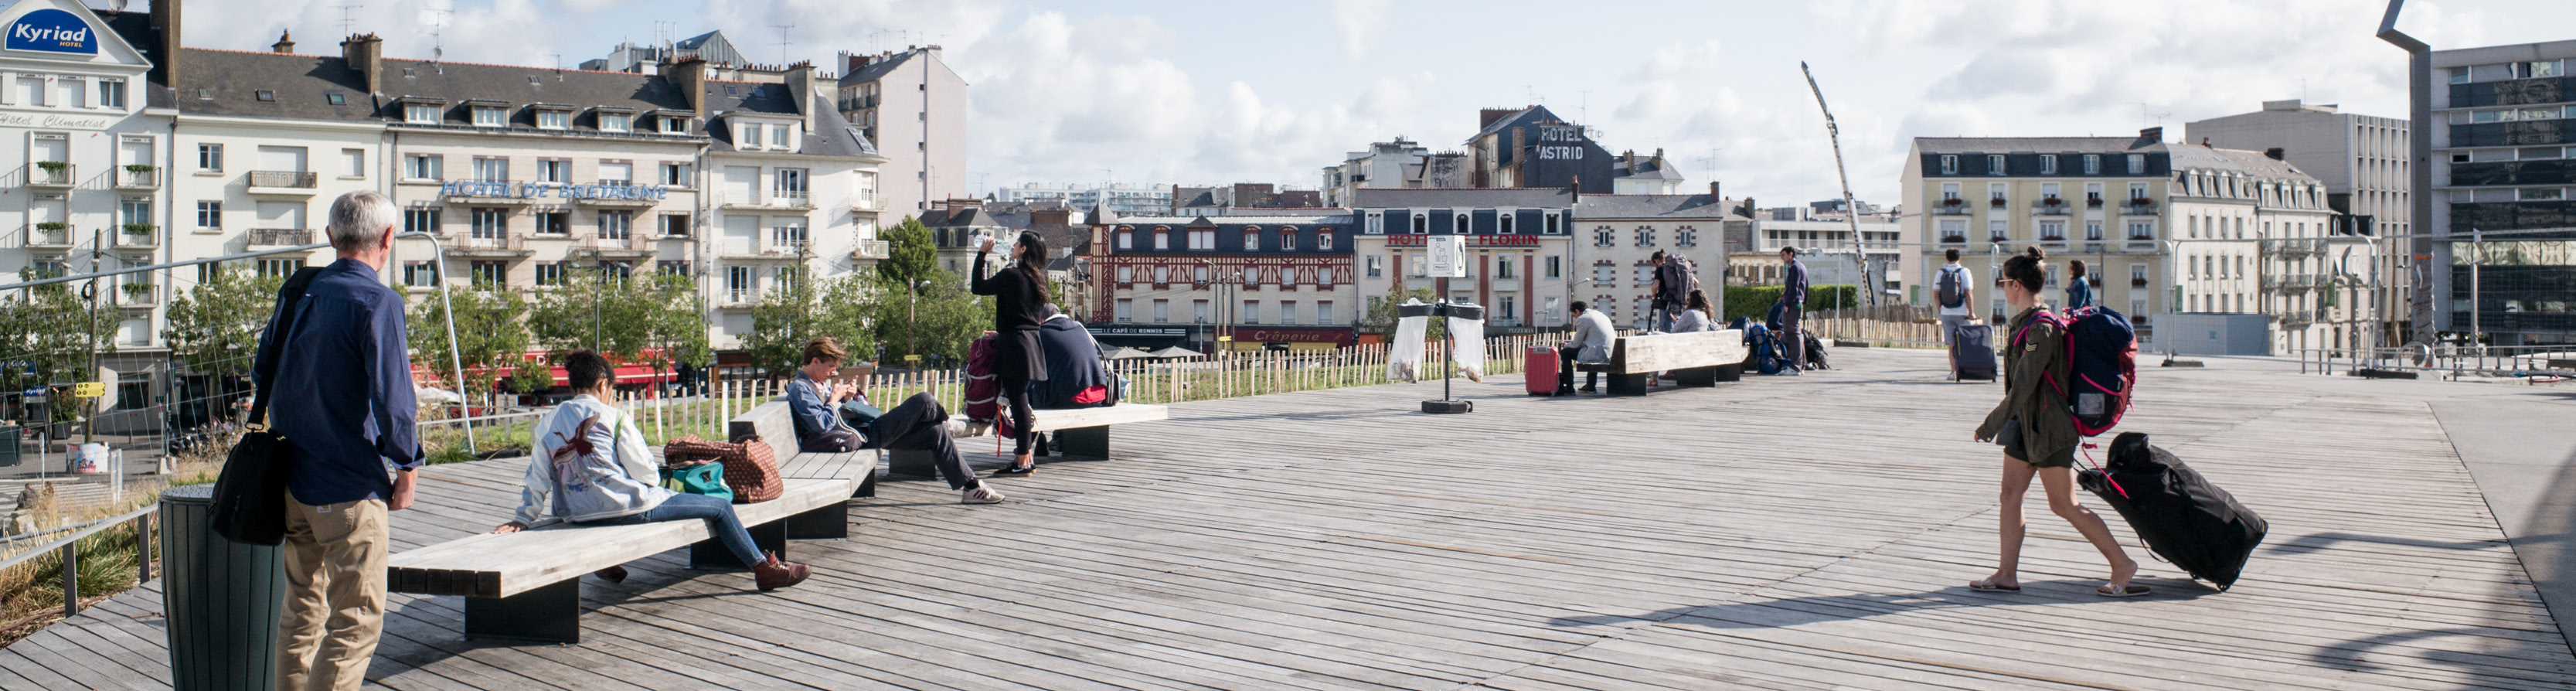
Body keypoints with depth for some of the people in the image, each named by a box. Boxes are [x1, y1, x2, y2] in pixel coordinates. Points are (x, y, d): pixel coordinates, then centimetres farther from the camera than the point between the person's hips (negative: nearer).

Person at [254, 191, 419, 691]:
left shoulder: (298, 292, 7)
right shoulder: (378, 302, -16)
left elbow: (263, 369, 19)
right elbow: (392, 400, -21)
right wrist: (408, 468, -8)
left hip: (292, 480, 8)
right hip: (351, 489, -8)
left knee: (301, 610, 19)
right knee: (356, 621, -1)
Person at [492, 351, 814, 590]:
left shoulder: (549, 422, 6)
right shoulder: (612, 417, -9)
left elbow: (537, 477, 7)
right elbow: (647, 473, -7)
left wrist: (524, 518, 18)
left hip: (578, 514, 7)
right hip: (626, 506, -7)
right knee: (720, 507, 5)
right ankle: (765, 568, 10)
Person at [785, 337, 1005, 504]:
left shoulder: (818, 383, 20)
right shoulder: (800, 389, -11)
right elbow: (821, 425, -22)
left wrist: (847, 398, 7)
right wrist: (834, 399, -12)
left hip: (866, 431, 10)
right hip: (860, 437, -10)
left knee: (936, 433, 2)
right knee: (924, 401, -14)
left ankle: (971, 487, 4)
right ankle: (948, 425, 22)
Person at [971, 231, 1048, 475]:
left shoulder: (1011, 275, -14)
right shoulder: (1037, 278, 11)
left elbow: (979, 287, -4)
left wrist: (981, 254, 3)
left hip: (1015, 343, -9)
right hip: (1031, 339, 9)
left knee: (1017, 399, -6)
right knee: (1020, 398, 16)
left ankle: (1022, 462, -5)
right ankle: (1026, 456, 19)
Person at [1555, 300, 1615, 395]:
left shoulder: (1583, 319, -5)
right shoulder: (1602, 315, 22)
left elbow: (1576, 344, -2)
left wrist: (1566, 345, 20)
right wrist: (1571, 343, 32)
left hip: (1597, 355, -9)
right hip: (1609, 354, 9)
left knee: (1565, 353, 3)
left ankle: (1569, 389, 4)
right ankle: (1591, 386, 41)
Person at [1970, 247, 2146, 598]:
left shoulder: (2040, 329, -21)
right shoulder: (2025, 323, 9)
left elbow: (2023, 387, -24)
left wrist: (1991, 425, -20)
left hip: (2048, 426, -10)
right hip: (2025, 424, 10)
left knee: (2064, 505, -3)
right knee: (2011, 494, 6)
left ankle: (2122, 564, 9)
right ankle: (2007, 574, 9)